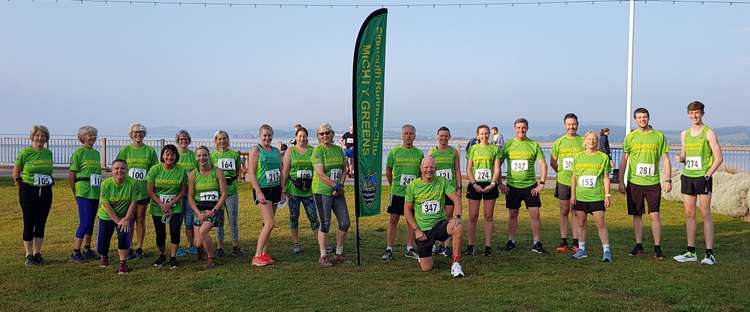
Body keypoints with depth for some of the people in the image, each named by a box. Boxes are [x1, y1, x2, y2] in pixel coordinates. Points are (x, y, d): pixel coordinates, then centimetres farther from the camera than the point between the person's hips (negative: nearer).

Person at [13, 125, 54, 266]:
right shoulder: (25, 152, -6)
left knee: (41, 224, 8)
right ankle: (29, 256, 9)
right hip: (28, 192, -4)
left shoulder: (49, 153, 5)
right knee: (29, 224, 1)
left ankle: (37, 254, 18)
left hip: (45, 192, 4)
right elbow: (16, 173, 2)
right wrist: (22, 188, 4)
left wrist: (48, 183, 10)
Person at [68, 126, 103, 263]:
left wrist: (99, 189, 14)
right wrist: (75, 194, -3)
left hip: (95, 192, 7)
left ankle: (87, 250, 22)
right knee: (85, 223, -9)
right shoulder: (78, 153, -6)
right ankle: (75, 253, -3)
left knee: (91, 222, 12)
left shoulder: (96, 153, 14)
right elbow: (71, 176, -7)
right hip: (83, 193, -7)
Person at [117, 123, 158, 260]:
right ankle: (129, 248, 11)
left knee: (141, 219, 6)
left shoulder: (150, 150, 4)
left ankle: (139, 248, 14)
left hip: (144, 189, 0)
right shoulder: (125, 150, 4)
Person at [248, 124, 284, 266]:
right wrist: (259, 192, -17)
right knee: (269, 223, -14)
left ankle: (264, 253, 18)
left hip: (275, 189, 6)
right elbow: (251, 173, -10)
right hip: (262, 190, -6)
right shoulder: (256, 150, -5)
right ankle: (257, 256, -8)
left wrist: (283, 191, 12)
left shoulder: (276, 151, 13)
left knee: (268, 223, 10)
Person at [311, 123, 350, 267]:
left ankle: (339, 254, 22)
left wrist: (341, 185, -3)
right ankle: (323, 257, 9)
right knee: (325, 224, -3)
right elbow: (320, 174, -15)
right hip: (322, 191, -6)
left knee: (345, 223, 7)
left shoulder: (338, 149, 12)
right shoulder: (318, 151, -7)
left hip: (338, 192, 6)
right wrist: (335, 185, -15)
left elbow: (344, 169, 12)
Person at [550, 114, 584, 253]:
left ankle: (575, 242, 13)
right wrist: (562, 173, 8)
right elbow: (553, 162, 12)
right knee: (564, 212, 7)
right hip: (563, 182, 1)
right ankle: (563, 242, 13)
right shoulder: (559, 142, 3)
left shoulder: (583, 141, 0)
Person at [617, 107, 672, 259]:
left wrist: (668, 180, -2)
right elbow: (624, 160, 6)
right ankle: (639, 246, 17)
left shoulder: (659, 136, 4)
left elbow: (665, 159, 5)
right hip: (634, 182, 1)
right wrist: (621, 182, 2)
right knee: (637, 215, 7)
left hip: (653, 182, -1)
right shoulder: (630, 137, 5)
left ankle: (657, 248, 4)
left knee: (655, 215, -4)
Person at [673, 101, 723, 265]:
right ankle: (691, 252, 12)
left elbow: (719, 158, -5)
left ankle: (710, 254, -1)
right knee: (689, 214, 6)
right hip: (687, 177, 5)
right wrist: (680, 158, -2)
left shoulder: (708, 133, -3)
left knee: (705, 214, -5)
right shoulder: (684, 134, 13)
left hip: (703, 177, -5)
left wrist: (708, 174, -13)